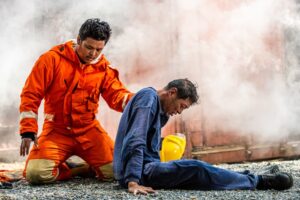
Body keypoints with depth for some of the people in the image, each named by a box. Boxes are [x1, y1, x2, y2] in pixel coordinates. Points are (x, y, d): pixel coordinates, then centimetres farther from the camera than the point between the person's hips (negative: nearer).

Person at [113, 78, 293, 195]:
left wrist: (164, 116, 9)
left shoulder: (157, 106, 18)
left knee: (196, 170, 0)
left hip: (147, 166, 10)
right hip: (141, 171, -10)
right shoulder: (148, 97, -12)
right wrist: (133, 182, -33)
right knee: (196, 169, -21)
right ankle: (256, 182, -15)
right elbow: (135, 141, -25)